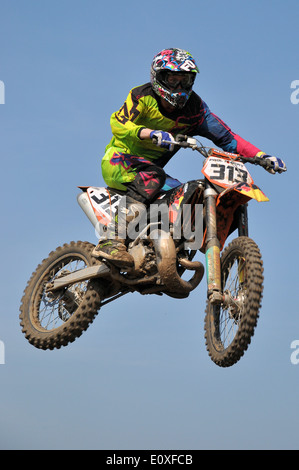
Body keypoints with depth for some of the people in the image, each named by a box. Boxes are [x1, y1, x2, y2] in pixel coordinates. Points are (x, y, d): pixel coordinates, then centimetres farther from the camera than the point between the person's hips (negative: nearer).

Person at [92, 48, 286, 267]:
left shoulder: (194, 107, 0)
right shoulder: (142, 96, -12)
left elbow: (225, 136, -3)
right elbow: (118, 123, -27)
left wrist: (262, 156, -17)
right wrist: (151, 133, -45)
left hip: (148, 170, 6)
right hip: (118, 162, -6)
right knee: (153, 176, -36)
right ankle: (112, 241, -45)